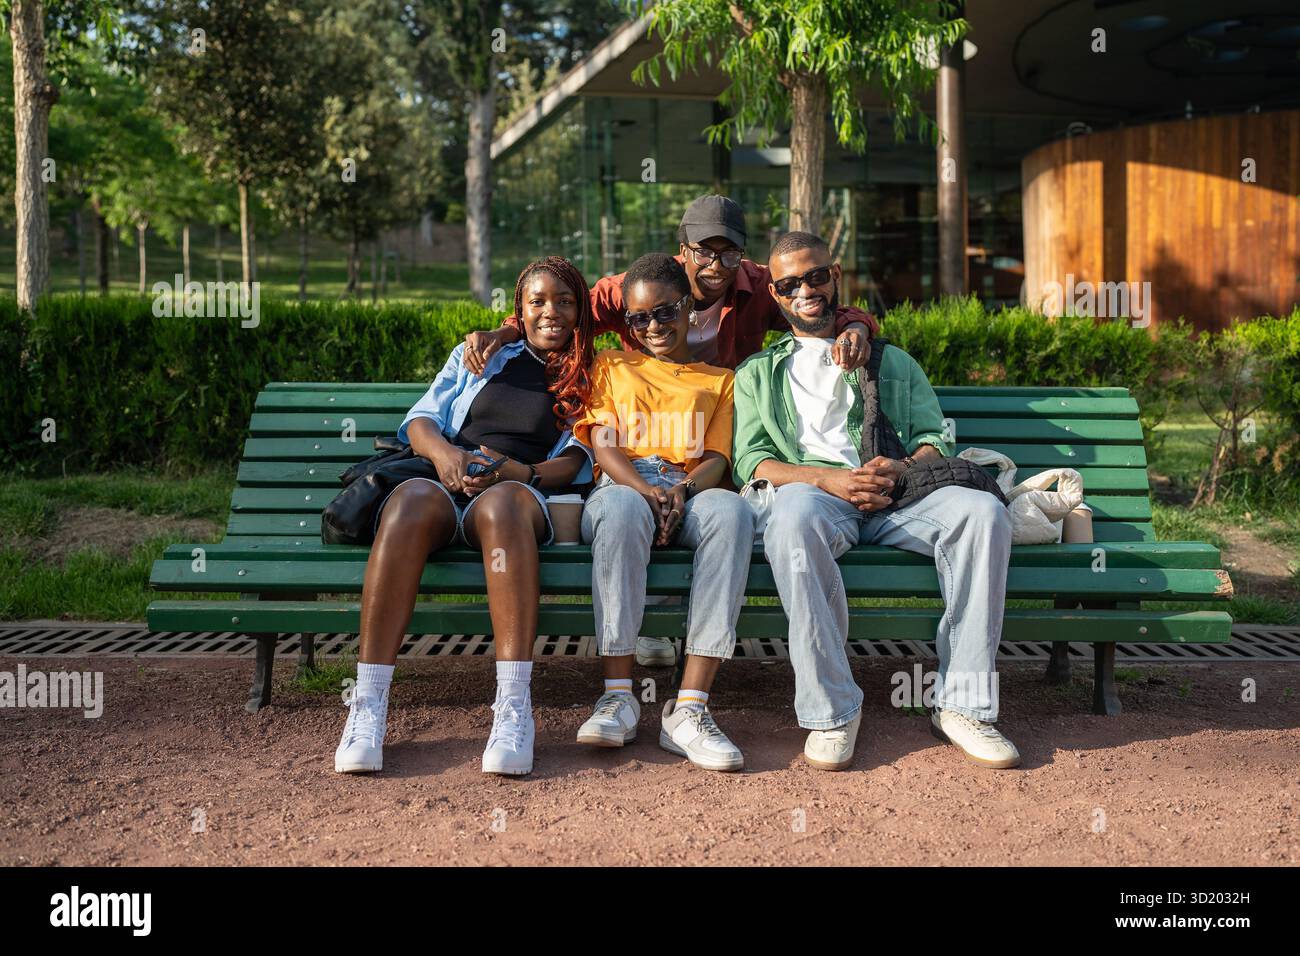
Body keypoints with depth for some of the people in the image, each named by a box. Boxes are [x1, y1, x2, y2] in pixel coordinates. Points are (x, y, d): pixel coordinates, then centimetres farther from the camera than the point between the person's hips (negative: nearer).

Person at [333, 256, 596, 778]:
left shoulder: (589, 382, 22)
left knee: (503, 502, -41)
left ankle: (514, 708, -48)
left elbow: (573, 463, 9)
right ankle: (368, 705, -41)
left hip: (517, 494, -1)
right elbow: (421, 419, 17)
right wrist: (443, 451, -6)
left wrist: (518, 471, -12)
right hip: (445, 484, 2)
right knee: (412, 499, -37)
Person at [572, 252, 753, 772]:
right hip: (623, 488, 0)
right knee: (622, 508, -40)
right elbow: (602, 444, 9)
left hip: (692, 492, 1)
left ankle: (689, 708, -42)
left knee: (732, 510, -37)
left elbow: (717, 458, 11)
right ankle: (618, 697, -38)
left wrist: (683, 490, -14)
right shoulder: (611, 367, 25)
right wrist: (645, 489, -13)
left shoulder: (719, 380, 25)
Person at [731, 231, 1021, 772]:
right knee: (793, 517, -40)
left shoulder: (894, 362, 30)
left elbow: (935, 438, 17)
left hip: (895, 497, 2)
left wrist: (902, 467, -8)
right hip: (812, 490, -2)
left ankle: (962, 704, -26)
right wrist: (827, 478, -11)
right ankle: (832, 710, -34)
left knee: (982, 511, -30)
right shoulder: (758, 374, 26)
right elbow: (752, 461, 9)